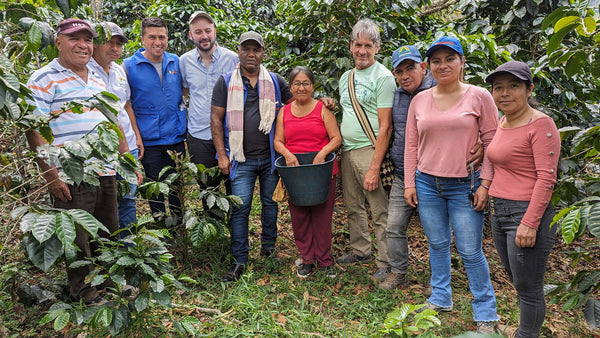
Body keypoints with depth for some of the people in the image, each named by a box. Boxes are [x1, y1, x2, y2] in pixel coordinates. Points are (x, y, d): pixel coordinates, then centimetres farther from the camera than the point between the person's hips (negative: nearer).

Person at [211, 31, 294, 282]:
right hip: (241, 158, -2)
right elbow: (216, 118, 1)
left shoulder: (275, 81, 8)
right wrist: (222, 155, -6)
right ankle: (240, 261, 8)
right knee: (240, 207, -2)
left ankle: (268, 247, 31)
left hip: (271, 156, 2)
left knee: (271, 202, 11)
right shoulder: (226, 82, 3)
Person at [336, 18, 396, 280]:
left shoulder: (383, 77, -9)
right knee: (353, 206, 16)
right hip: (346, 150, 8)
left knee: (379, 210, -3)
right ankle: (361, 251, 32)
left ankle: (386, 263, 9)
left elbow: (385, 127, -15)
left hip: (368, 150, -8)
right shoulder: (346, 77, 15)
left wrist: (374, 168, -19)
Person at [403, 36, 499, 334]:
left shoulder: (479, 96, -3)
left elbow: (491, 142, -4)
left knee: (470, 251, 2)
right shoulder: (419, 100, 7)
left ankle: (485, 313, 19)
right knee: (437, 245, 15)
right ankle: (440, 299, 32)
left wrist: (485, 184, -9)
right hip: (427, 185, 4)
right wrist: (409, 183, 6)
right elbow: (411, 145, 10)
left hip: (465, 186, -3)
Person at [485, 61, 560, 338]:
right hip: (499, 212, 9)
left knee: (528, 289, 4)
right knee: (517, 281, 22)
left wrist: (529, 223, -22)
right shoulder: (503, 123, 11)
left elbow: (546, 178, -19)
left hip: (528, 213, -9)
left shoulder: (541, 124, -14)